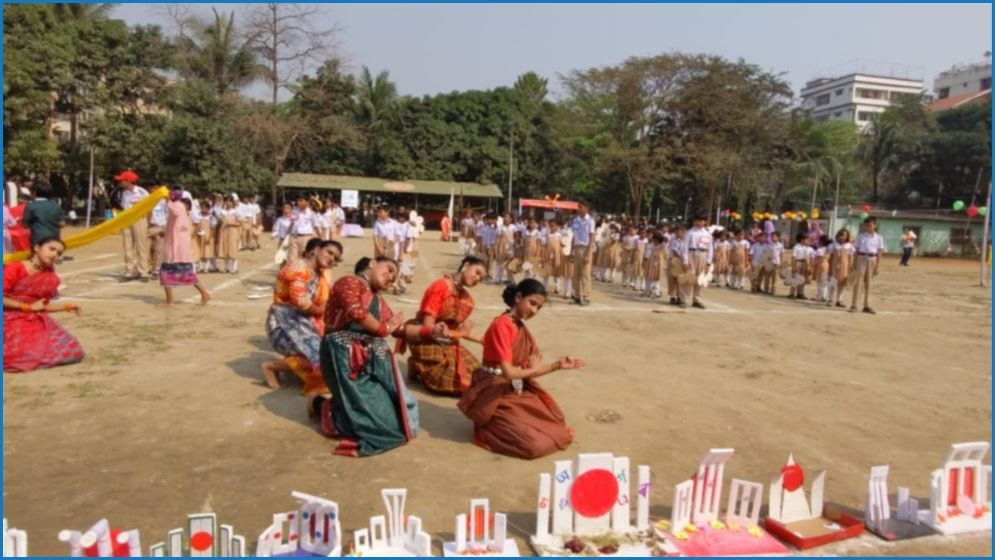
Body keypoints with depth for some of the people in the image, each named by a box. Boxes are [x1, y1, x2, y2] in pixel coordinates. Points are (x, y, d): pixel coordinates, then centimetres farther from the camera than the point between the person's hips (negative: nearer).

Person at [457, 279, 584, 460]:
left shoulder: (521, 328, 9)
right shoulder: (501, 326, -18)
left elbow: (528, 371, 7)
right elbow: (509, 372, -23)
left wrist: (558, 365, -2)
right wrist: (533, 370, -7)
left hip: (517, 393, 9)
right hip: (495, 397, -9)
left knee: (557, 428, 2)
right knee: (536, 444, -19)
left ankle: (501, 424, 11)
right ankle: (488, 428, 2)